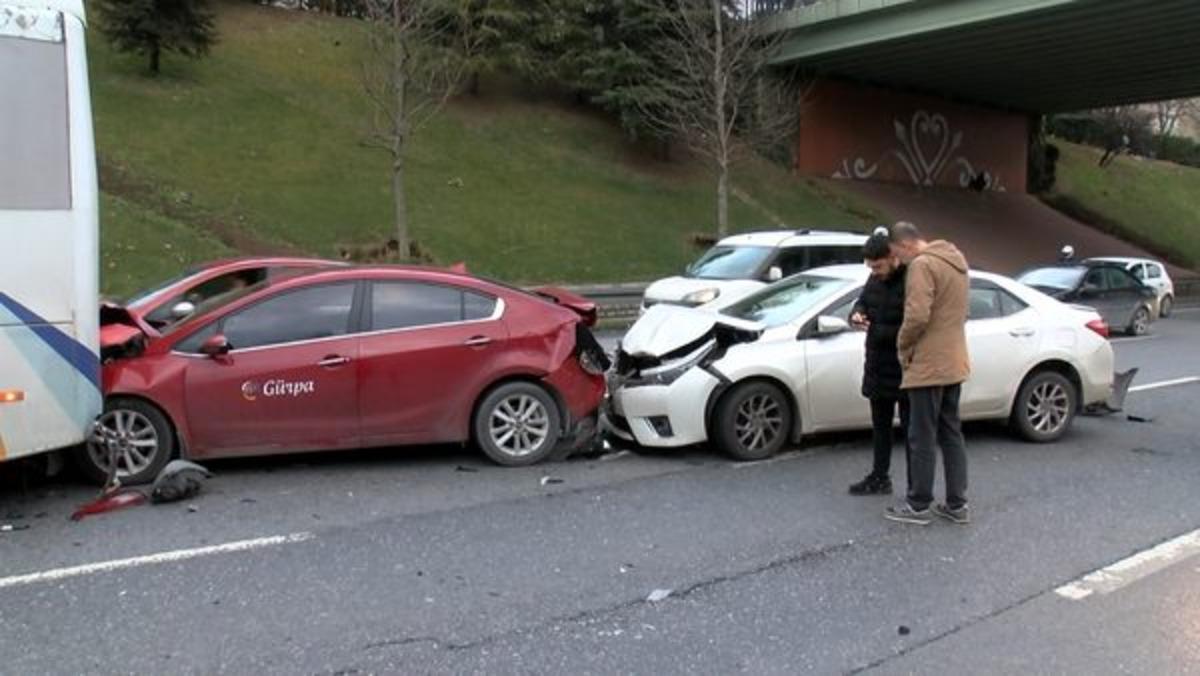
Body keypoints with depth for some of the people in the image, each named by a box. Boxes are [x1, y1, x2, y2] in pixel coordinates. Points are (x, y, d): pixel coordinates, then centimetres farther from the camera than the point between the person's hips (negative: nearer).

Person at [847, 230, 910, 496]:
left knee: (910, 428, 3)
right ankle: (879, 478, 33)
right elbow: (863, 302, 19)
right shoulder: (875, 280, 6)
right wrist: (857, 314, -4)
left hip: (905, 369, -8)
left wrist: (879, 331, -23)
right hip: (878, 366, 8)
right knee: (880, 424, 19)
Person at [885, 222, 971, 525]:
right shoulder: (956, 261, 14)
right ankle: (957, 504, 19)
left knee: (923, 438, -1)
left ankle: (919, 505, 7)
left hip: (928, 366, -9)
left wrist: (903, 345, -8)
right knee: (952, 434, 14)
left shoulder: (922, 265, -16)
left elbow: (917, 316, -25)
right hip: (954, 364, 9)